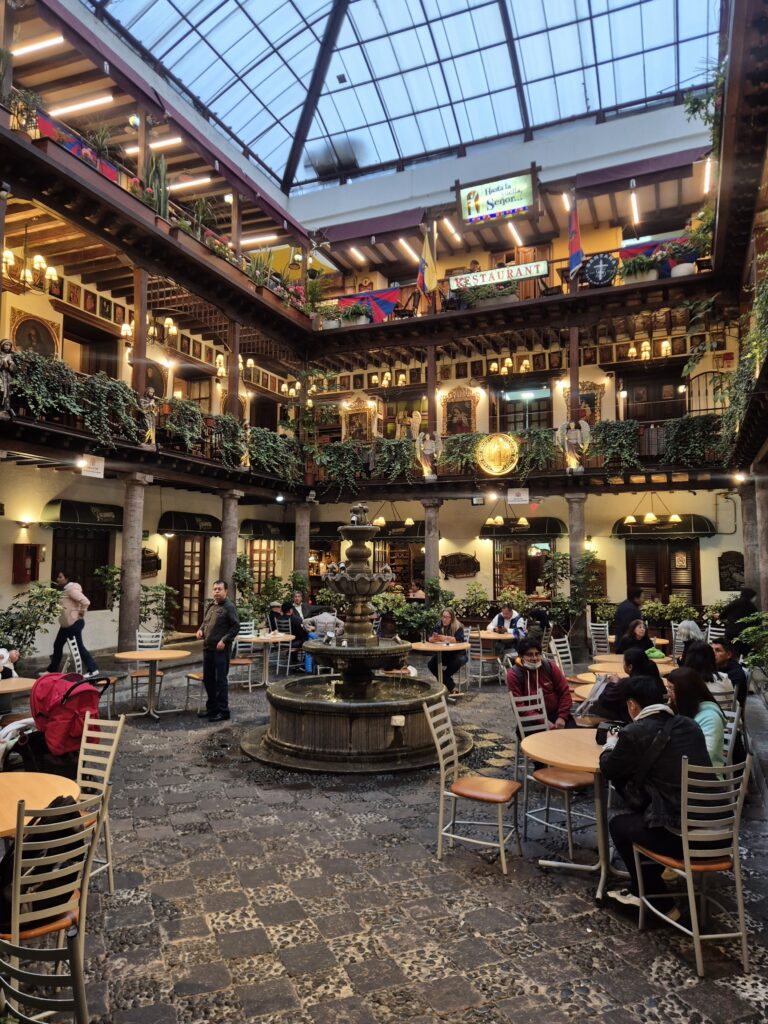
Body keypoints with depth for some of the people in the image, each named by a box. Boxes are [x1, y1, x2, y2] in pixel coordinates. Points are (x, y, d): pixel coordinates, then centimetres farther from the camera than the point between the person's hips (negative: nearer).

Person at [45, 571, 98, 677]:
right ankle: (52, 670, 28)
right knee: (57, 645, 16)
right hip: (66, 624, 10)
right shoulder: (65, 590, 13)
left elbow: (86, 602, -28)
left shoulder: (72, 589, -18)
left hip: (73, 623, -10)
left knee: (79, 647, -6)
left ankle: (92, 669, 0)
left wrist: (81, 613, -16)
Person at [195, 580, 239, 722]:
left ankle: (223, 711, 4)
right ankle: (212, 707, 27)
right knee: (207, 679, 14)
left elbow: (236, 626, -14)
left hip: (221, 649, -8)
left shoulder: (229, 607, -10)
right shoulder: (211, 606, 15)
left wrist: (224, 641, -20)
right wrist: (200, 630, 5)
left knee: (221, 680, -3)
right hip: (207, 648, 8)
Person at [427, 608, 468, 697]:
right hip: (443, 654, 4)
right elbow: (430, 639, -10)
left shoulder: (458, 626, -12)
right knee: (431, 664, -21)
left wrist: (445, 638, -40)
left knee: (459, 661, -37)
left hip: (457, 653, -4)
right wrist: (433, 638, -35)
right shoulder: (439, 626, -2)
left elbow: (459, 640, -27)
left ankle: (443, 679, -10)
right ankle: (451, 687, -18)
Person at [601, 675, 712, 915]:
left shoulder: (635, 733, -13)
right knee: (639, 814, 29)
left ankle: (663, 905, 26)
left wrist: (611, 745, 23)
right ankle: (639, 889, 37)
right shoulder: (689, 725, 7)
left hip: (679, 835, -7)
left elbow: (608, 771, 3)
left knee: (619, 824, 20)